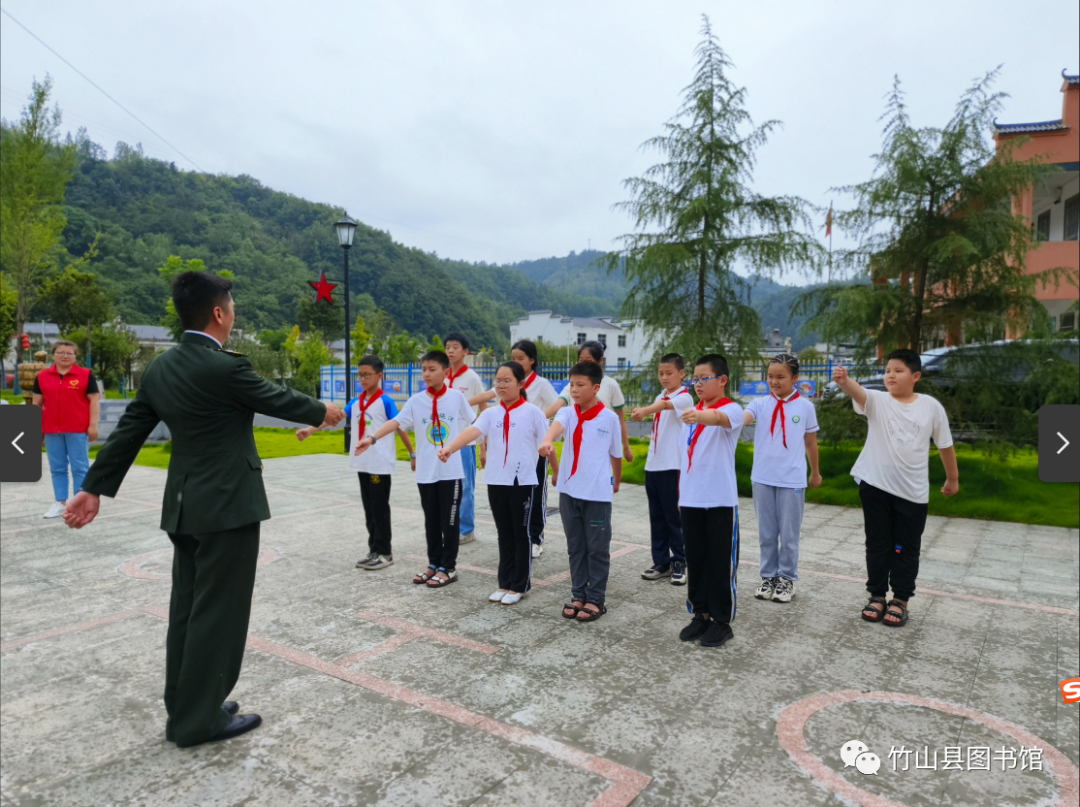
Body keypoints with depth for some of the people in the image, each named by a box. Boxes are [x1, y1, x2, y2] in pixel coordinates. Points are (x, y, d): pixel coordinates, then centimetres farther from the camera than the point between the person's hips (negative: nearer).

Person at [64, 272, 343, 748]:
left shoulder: (160, 368, 5)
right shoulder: (226, 368, -19)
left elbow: (128, 431, 9)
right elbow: (277, 400, -6)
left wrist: (94, 488, 15)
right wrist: (322, 412, 12)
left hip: (185, 506, 9)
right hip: (227, 506, -8)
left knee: (188, 609, 17)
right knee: (218, 612, 3)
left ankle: (184, 708, 29)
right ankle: (198, 720, 14)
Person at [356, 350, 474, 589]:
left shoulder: (456, 397, -4)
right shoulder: (416, 401, -1)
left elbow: (473, 424, 8)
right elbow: (396, 422, -11)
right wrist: (372, 438, -24)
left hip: (451, 470, -2)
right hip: (426, 471, 3)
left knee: (449, 520, 4)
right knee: (431, 521, 13)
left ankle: (448, 567, 15)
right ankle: (434, 564, 26)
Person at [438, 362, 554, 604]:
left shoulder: (532, 412, -6)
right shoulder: (491, 413, 3)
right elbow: (472, 432, -14)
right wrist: (449, 448, -31)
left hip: (523, 482, -4)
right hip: (496, 481, 4)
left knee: (521, 534, 7)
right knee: (504, 534, 13)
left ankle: (519, 586, 18)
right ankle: (504, 583, 24)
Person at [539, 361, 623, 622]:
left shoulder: (609, 417, -6)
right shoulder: (567, 413, 0)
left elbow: (615, 453, 7)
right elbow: (557, 426, -25)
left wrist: (617, 481, 19)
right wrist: (547, 441, -47)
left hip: (597, 493, -3)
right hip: (568, 490, 3)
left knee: (597, 548, 6)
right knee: (575, 547, 13)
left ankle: (596, 599, 17)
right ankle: (579, 594, 25)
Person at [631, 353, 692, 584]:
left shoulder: (684, 397, -9)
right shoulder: (660, 397, 15)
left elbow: (666, 405, -32)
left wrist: (645, 410, -50)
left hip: (673, 465, -7)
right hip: (653, 464, 7)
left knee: (673, 515, 0)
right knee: (657, 516, 10)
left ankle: (679, 563, 12)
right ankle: (661, 562, 19)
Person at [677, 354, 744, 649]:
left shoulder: (732, 409, -8)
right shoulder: (692, 413, 12)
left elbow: (719, 418, -34)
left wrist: (698, 417, -56)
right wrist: (681, 493, 14)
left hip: (720, 501, -6)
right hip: (691, 500, 6)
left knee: (721, 562, 3)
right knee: (695, 560, 12)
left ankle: (722, 621, 15)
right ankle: (700, 614, 25)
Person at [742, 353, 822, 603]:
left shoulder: (805, 406, -2)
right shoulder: (760, 403, -1)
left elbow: (811, 442, 9)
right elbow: (740, 420, -20)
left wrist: (815, 473, 18)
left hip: (792, 480, -1)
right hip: (762, 478, 2)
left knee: (789, 534, 8)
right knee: (766, 533, 13)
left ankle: (787, 579, 23)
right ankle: (768, 576, 26)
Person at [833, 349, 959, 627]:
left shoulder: (931, 406, -2)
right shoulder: (877, 400, -5)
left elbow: (945, 445, 9)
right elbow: (857, 392, -29)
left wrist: (953, 479, 17)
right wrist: (844, 380, -51)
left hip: (913, 492, 0)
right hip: (875, 485, 0)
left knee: (907, 549, 9)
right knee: (877, 544, 11)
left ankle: (900, 600, 24)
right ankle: (877, 595, 24)